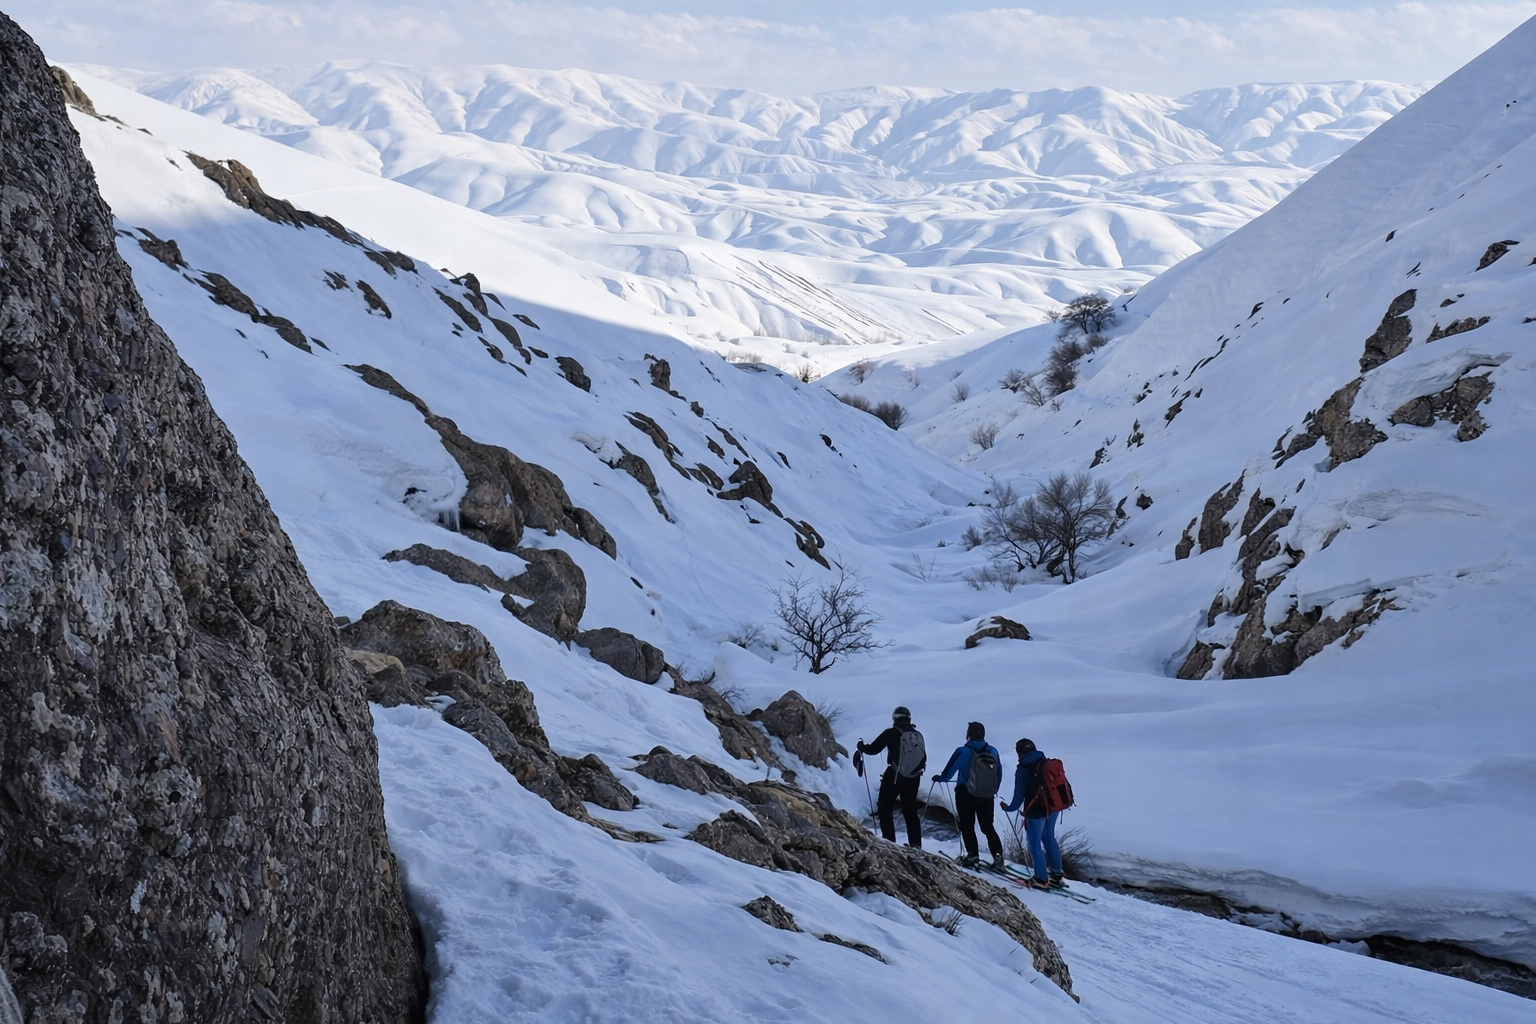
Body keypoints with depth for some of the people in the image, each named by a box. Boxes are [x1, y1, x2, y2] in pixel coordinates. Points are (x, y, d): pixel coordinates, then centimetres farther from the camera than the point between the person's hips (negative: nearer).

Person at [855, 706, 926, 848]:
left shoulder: (891, 733, -10)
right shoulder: (918, 735, 4)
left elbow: (873, 749, -8)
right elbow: (924, 758, 11)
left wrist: (862, 747, 13)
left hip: (894, 778, -5)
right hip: (913, 778, 5)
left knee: (885, 809, 7)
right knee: (910, 811, 14)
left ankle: (889, 841, -3)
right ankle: (915, 844, 10)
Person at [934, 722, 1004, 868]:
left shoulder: (963, 752, -15)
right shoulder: (992, 751, -3)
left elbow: (949, 771, -6)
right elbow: (999, 774, 8)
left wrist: (939, 778, 15)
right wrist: (993, 791, 25)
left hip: (966, 795, -4)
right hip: (987, 796, 4)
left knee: (967, 825, 11)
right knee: (988, 827, 11)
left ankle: (972, 853, 3)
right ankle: (997, 854, -2)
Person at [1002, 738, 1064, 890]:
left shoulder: (1023, 769, -15)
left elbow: (1019, 794, -12)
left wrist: (1009, 808, 4)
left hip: (1036, 811, -7)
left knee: (1035, 845, 8)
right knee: (1049, 839, 23)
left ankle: (1042, 879, 15)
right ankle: (1057, 875, 28)